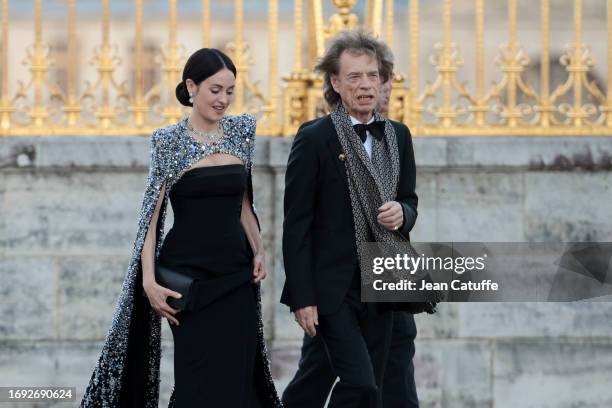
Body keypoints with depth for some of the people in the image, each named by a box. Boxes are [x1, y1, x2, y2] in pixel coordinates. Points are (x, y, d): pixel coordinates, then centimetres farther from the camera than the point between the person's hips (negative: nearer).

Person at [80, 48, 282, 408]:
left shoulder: (241, 131, 7)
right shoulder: (170, 142, -5)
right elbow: (152, 215, -8)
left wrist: (258, 250, 7)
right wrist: (149, 281, -16)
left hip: (236, 276, 4)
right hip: (187, 275, -4)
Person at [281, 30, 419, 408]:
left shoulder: (398, 136, 10)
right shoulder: (314, 139, -7)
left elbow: (409, 200, 20)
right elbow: (297, 223, -9)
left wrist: (402, 213, -6)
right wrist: (302, 297, -13)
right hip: (333, 288, -6)